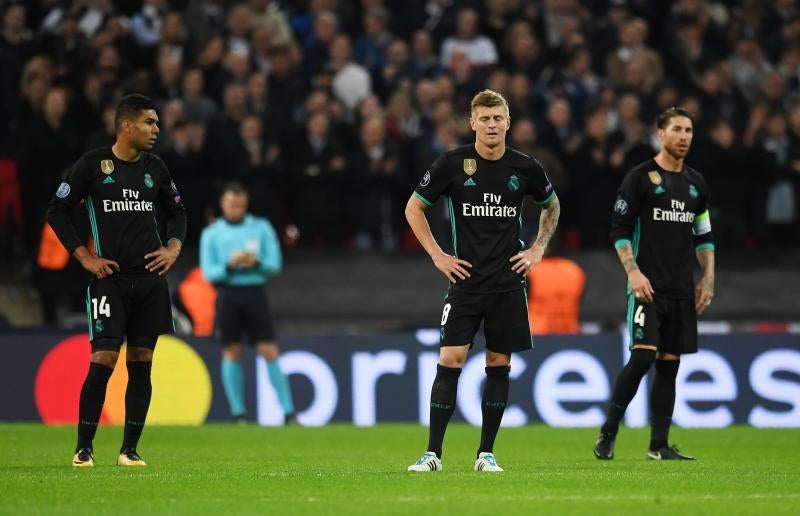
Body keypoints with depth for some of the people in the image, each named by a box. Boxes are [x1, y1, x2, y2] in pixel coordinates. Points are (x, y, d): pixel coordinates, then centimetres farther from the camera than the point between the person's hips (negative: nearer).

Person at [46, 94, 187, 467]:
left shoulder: (155, 168, 9)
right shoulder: (93, 165, -4)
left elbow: (176, 211, 23)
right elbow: (57, 211, 0)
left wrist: (173, 248, 6)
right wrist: (85, 257, -6)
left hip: (150, 279, 4)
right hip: (110, 278, -4)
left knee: (141, 363, 3)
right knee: (103, 359, -12)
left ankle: (130, 449, 9)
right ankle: (83, 448, -3)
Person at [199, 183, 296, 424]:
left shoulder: (261, 227, 9)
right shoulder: (211, 234, 7)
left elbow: (275, 263, 5)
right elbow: (209, 272, 1)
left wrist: (257, 263, -15)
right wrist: (229, 266, -17)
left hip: (255, 293, 0)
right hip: (228, 294, 0)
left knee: (270, 352, -6)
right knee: (232, 353, 0)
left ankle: (288, 412, -7)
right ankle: (238, 413, 7)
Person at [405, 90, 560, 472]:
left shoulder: (526, 168, 1)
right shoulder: (452, 164, -4)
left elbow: (551, 206, 21)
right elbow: (414, 208, 7)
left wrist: (538, 248, 9)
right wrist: (436, 255, 0)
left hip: (509, 283, 2)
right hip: (465, 280, -2)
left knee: (499, 366, 3)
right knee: (450, 361, -9)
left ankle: (486, 453, 11)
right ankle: (433, 453, -6)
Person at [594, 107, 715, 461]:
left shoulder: (695, 183, 14)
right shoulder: (640, 177, -3)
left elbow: (704, 236, 20)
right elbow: (619, 229, -6)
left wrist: (708, 278, 10)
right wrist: (633, 272, -15)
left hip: (682, 291, 6)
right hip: (648, 286, -6)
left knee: (669, 364, 4)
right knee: (643, 357, -16)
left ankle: (659, 445, 8)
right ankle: (607, 433, -5)